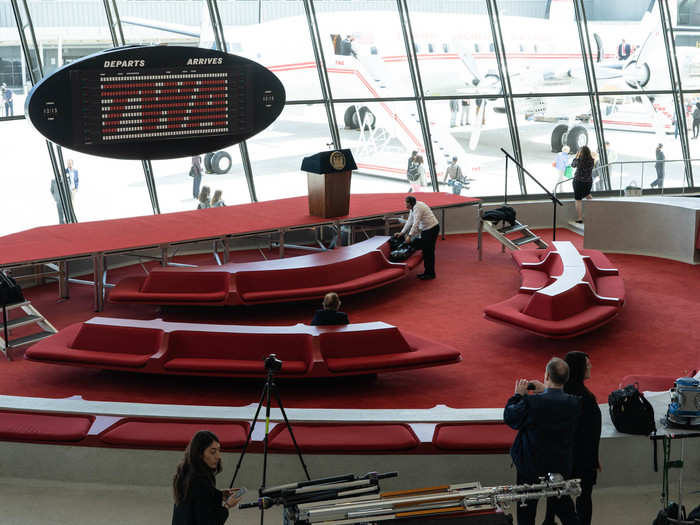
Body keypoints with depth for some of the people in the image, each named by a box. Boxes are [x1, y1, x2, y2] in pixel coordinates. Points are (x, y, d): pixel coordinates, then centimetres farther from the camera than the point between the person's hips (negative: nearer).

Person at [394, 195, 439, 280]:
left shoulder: (417, 208, -22)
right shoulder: (413, 208, 9)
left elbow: (415, 223, -28)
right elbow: (409, 222, 12)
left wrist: (409, 236, -31)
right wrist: (402, 233, 7)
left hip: (432, 229, -10)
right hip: (425, 229, 10)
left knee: (429, 251, -6)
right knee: (425, 250, 12)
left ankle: (431, 273, 0)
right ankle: (427, 272, 19)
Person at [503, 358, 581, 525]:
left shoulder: (531, 403, -25)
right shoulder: (574, 403, -13)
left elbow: (509, 418, -10)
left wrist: (518, 395, 1)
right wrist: (545, 391, 9)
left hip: (531, 469, -3)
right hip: (562, 468, 3)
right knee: (565, 510, 21)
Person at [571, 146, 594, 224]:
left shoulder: (579, 160, -15)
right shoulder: (592, 161, -6)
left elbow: (573, 165, 6)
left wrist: (576, 156, 18)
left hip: (578, 181, -4)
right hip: (589, 181, 4)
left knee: (578, 200, 2)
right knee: (587, 194, 34)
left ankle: (580, 218, 0)